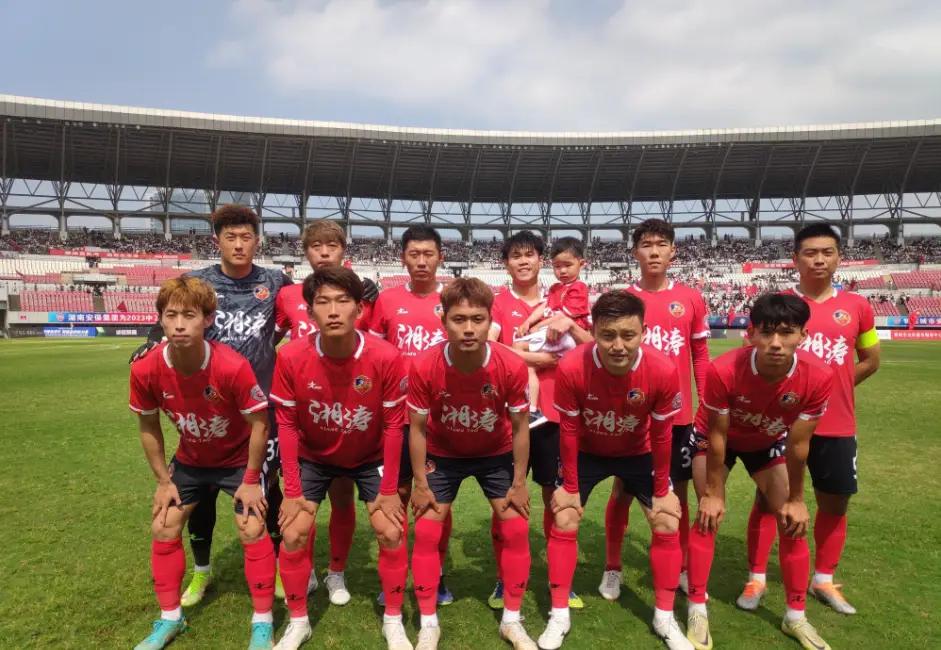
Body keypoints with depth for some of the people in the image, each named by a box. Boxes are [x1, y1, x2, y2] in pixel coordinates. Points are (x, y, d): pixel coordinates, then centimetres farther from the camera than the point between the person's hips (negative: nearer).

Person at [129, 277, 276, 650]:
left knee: (252, 531, -10)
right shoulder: (145, 370, -24)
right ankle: (170, 618, 28)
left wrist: (251, 480, -16)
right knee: (163, 529, 7)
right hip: (190, 459, 4)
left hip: (238, 458, -4)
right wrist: (163, 480, -1)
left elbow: (259, 423, -21)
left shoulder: (232, 366, -35)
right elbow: (148, 426, -4)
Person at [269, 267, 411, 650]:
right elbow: (287, 424, -15)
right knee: (293, 535, -3)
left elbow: (393, 425, -18)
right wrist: (292, 490, -12)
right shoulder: (291, 357, -27)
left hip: (370, 457, 0)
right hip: (312, 456, 1)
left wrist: (389, 489, -13)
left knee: (391, 533, -5)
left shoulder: (386, 357, -29)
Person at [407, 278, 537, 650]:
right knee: (426, 531, -3)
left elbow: (520, 426, -14)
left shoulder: (512, 366, -30)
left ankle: (512, 620, 19)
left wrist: (519, 484, -9)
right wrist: (421, 484, -10)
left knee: (516, 529, -2)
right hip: (442, 455, 0)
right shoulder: (424, 367, -31)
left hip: (496, 454, 1)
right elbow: (418, 428, -15)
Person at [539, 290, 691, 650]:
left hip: (638, 452, 1)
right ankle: (559, 617, 14)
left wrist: (661, 491, -6)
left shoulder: (663, 370, -32)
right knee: (563, 522, -4)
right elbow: (569, 431, -19)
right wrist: (570, 486, -10)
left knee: (667, 525, -1)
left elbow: (661, 436, -15)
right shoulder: (571, 367, -35)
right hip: (587, 452, -1)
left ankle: (665, 618, 20)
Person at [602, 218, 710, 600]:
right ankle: (612, 570, 23)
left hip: (679, 414, 1)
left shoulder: (691, 299, 2)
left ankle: (682, 569, 29)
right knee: (622, 491, 8)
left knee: (677, 492, 13)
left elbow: (700, 356, 6)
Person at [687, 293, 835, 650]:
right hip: (716, 436, -2)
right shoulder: (723, 370, -40)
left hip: (770, 441, 3)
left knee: (793, 522, 1)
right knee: (709, 516, -10)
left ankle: (796, 616, 21)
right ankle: (697, 611, 6)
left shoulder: (818, 376, -33)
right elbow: (717, 436, -25)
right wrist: (712, 493, -16)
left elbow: (798, 444, -19)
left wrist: (796, 499, -8)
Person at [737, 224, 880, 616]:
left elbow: (871, 360, 14)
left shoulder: (857, 307, 3)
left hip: (837, 426, 3)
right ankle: (756, 579, 18)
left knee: (834, 503, 12)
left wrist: (832, 388, 6)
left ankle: (824, 580, 32)